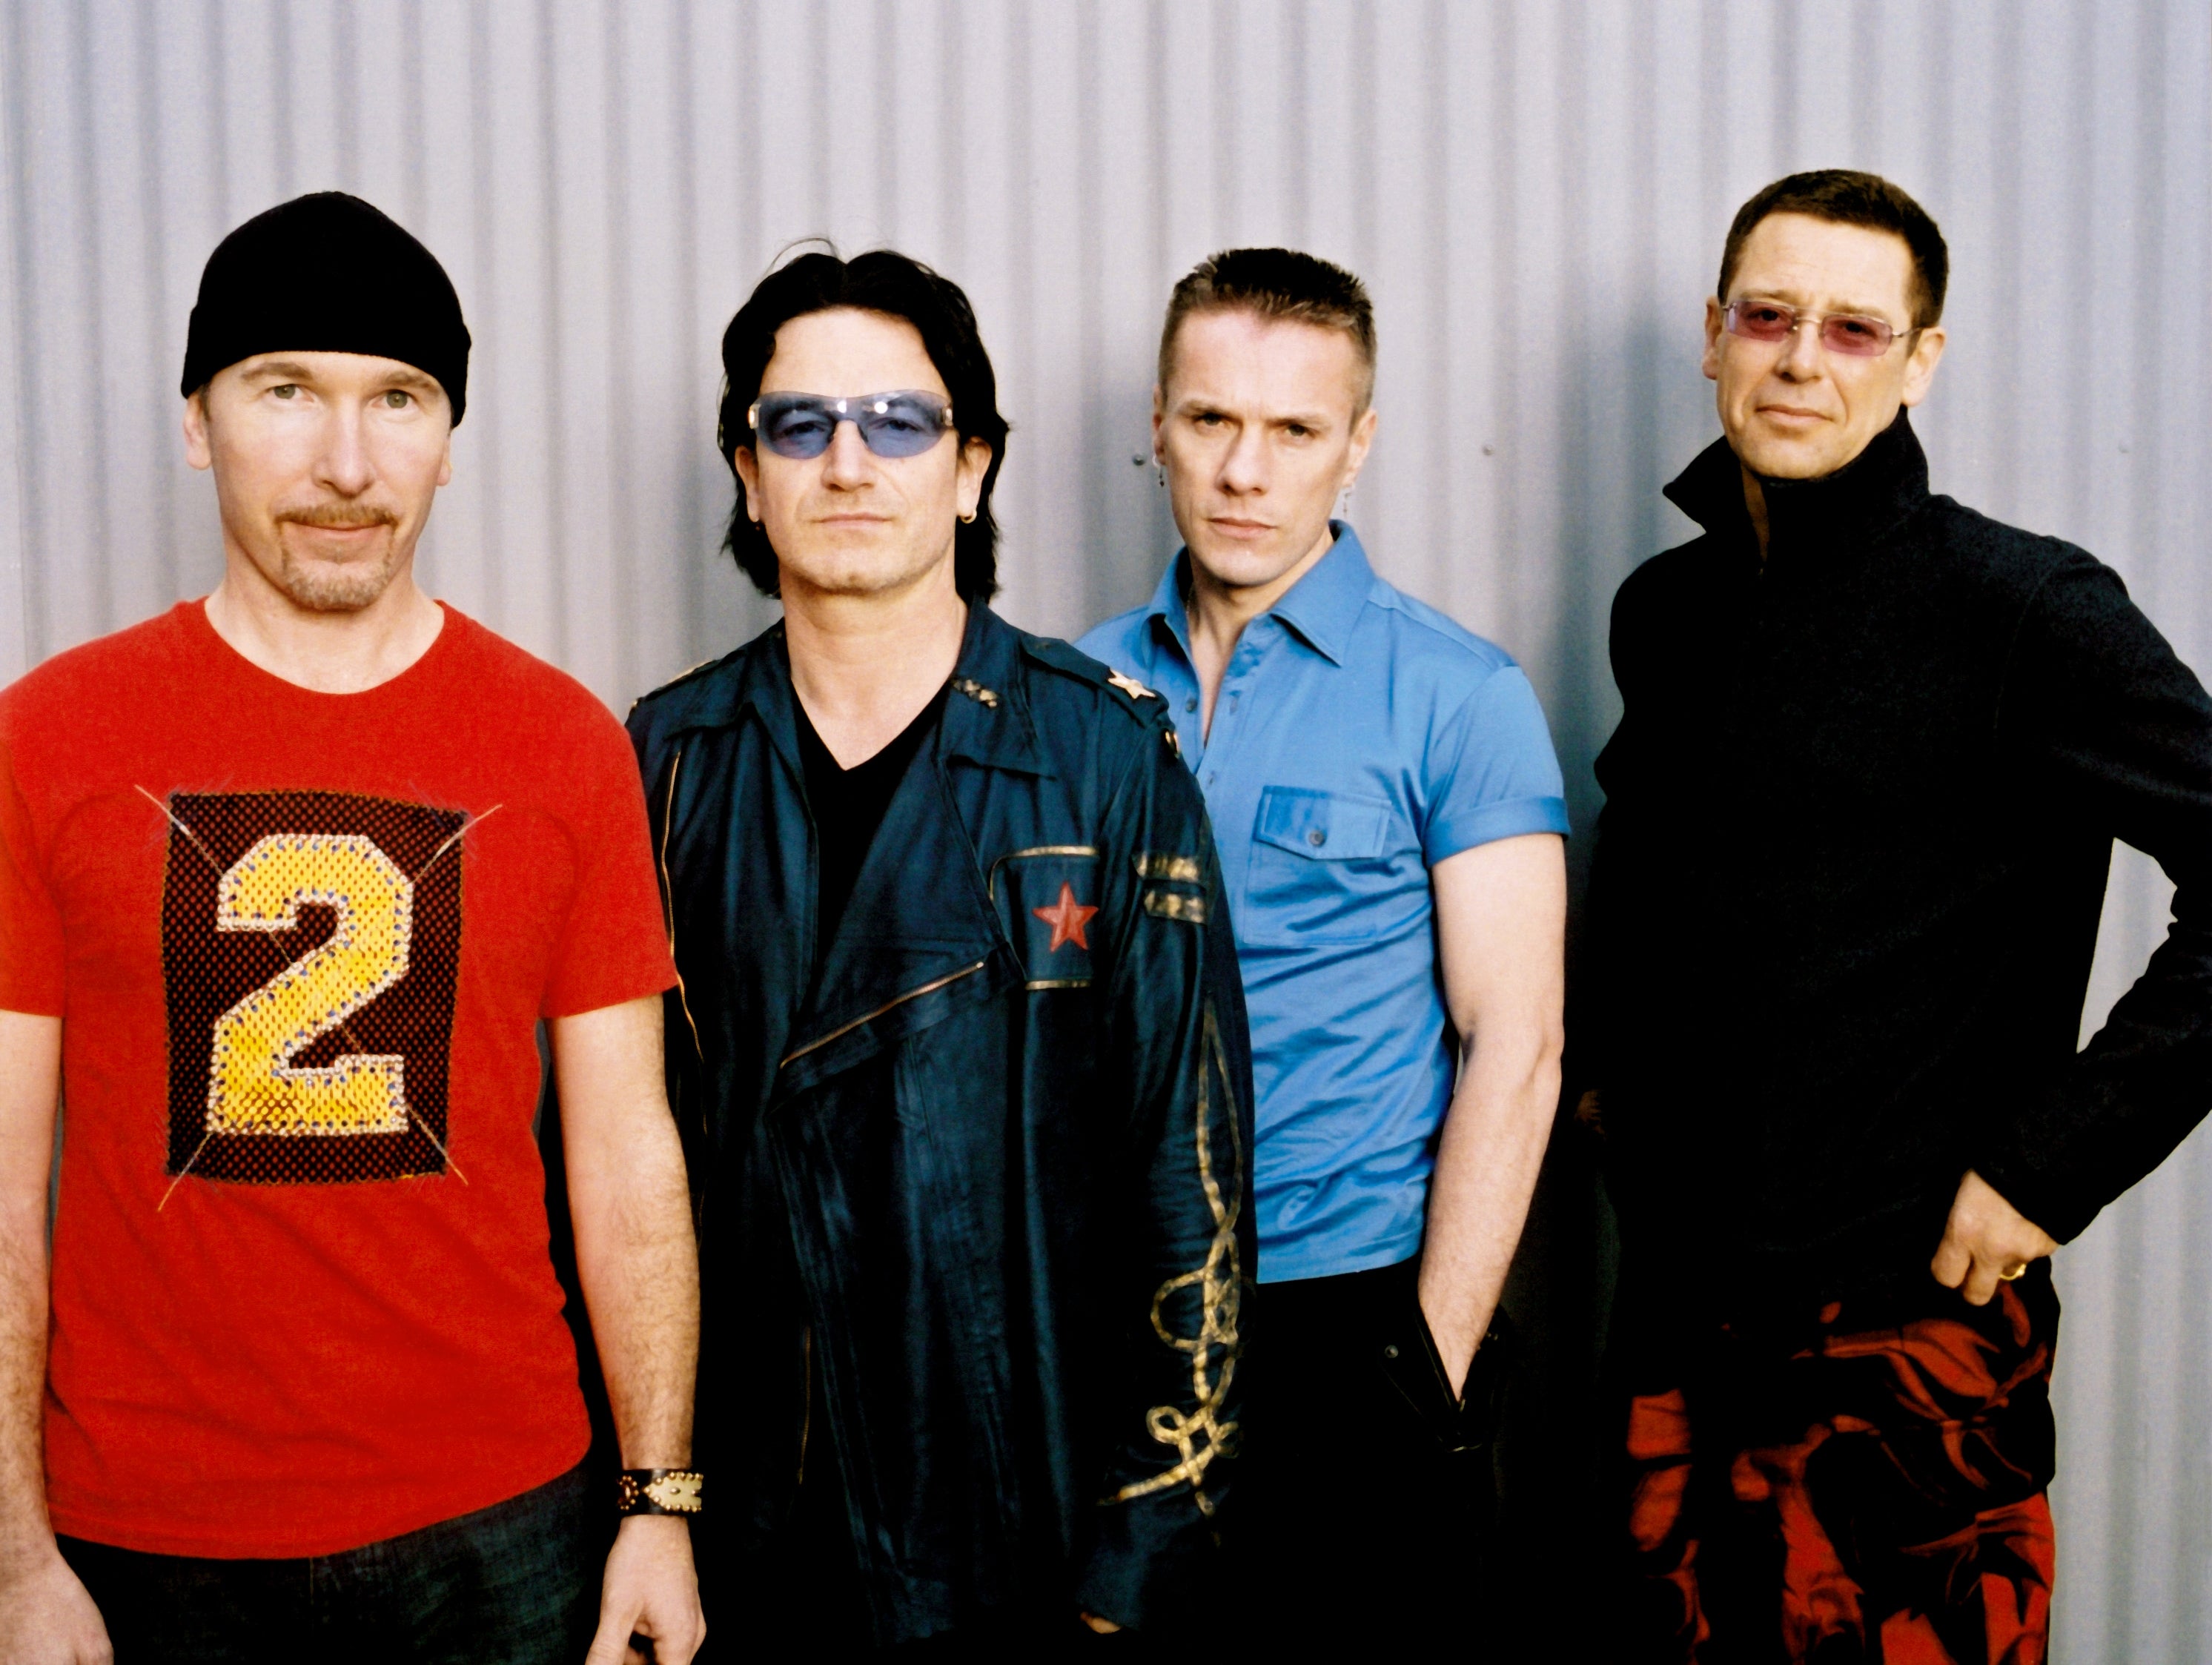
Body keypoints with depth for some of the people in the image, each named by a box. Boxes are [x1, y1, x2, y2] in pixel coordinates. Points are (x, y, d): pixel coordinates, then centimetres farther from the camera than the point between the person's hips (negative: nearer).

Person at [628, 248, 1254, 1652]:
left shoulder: (1105, 751, -6)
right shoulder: (672, 760, 2)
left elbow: (1194, 1154, -7)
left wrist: (1154, 1535, -9)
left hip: (1038, 1522, -2)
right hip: (751, 1525, 3)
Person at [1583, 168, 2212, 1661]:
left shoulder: (2022, 607, -12)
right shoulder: (1666, 608, 7)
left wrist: (2054, 1163, -17)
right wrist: (1614, 1065, 11)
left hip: (1911, 1311, -6)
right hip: (1682, 1290, 6)